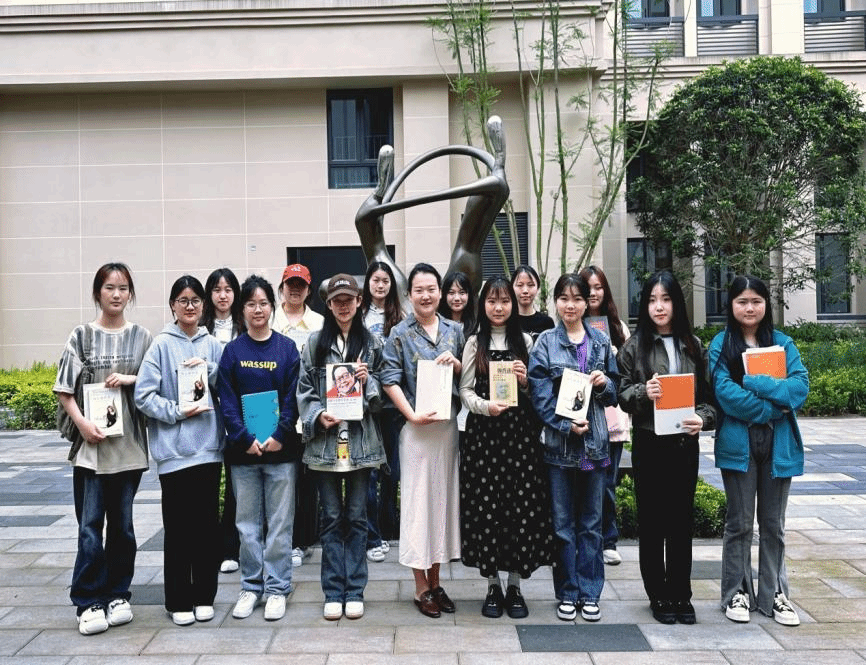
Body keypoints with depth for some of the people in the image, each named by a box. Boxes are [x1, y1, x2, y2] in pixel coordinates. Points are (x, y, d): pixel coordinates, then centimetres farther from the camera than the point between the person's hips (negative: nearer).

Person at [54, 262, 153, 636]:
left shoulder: (141, 337, 6)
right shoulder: (81, 336, 2)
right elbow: (64, 390, 2)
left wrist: (129, 379, -10)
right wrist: (81, 423, -11)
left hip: (129, 445, 2)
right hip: (90, 445, -1)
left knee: (122, 523, 10)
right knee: (90, 524, -2)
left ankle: (117, 595, 22)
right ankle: (89, 602, 6)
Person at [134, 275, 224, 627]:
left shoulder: (212, 345, 7)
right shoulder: (161, 345, -3)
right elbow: (144, 395, -6)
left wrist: (208, 369, -9)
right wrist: (178, 412, -15)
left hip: (209, 446, 3)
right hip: (174, 449, -3)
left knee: (207, 523, 9)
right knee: (178, 526, 3)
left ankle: (204, 595, 22)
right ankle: (178, 600, 17)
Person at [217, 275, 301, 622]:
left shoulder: (287, 348, 2)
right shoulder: (232, 350, 4)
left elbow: (293, 397, -2)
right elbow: (227, 401, -1)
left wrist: (280, 436, -13)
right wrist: (245, 439, -11)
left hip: (281, 448, -1)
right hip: (243, 448, 1)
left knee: (279, 522, 4)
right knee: (248, 523, 10)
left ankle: (277, 588, 15)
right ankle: (251, 587, 22)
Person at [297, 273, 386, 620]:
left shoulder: (372, 343, 7)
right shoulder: (315, 342, 5)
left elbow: (382, 391, 11)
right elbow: (304, 388, 5)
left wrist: (368, 380, -9)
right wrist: (318, 415, -10)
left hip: (360, 439, 1)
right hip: (325, 439, 0)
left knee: (357, 517, 6)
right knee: (332, 517, 6)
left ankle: (354, 591, 16)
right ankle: (333, 592, 15)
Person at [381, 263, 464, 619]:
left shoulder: (454, 331, 9)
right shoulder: (400, 333, -2)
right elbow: (390, 379, -7)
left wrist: (455, 363, -7)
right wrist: (412, 415, -16)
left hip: (448, 424, 4)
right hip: (417, 426, -4)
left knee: (444, 496, 9)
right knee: (418, 499, 0)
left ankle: (435, 582, 22)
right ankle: (421, 587, 12)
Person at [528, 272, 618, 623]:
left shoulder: (601, 342, 8)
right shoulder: (545, 343, 0)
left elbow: (613, 394, 13)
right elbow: (540, 394, -6)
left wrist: (604, 384, -9)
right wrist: (566, 425, -17)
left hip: (594, 441, 2)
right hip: (559, 441, -2)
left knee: (591, 521, 9)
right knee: (563, 522, 6)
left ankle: (589, 593, 20)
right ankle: (568, 593, 18)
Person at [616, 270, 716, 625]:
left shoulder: (693, 346, 7)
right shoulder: (634, 346, 0)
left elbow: (708, 393, 8)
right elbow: (622, 394, -1)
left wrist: (703, 417, -11)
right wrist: (643, 393, -22)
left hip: (685, 444, 2)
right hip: (649, 445, -2)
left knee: (682, 520, 8)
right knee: (652, 521, 6)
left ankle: (681, 595, 21)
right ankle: (658, 595, 19)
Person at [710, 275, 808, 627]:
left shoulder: (783, 343, 6)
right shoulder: (721, 344, -2)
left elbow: (800, 385, -7)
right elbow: (724, 391, -14)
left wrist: (757, 384, -19)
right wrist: (772, 407, -14)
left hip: (778, 445, 3)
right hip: (739, 444, -2)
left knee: (773, 524, 12)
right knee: (740, 522, 8)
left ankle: (774, 593, 24)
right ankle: (737, 592, 19)